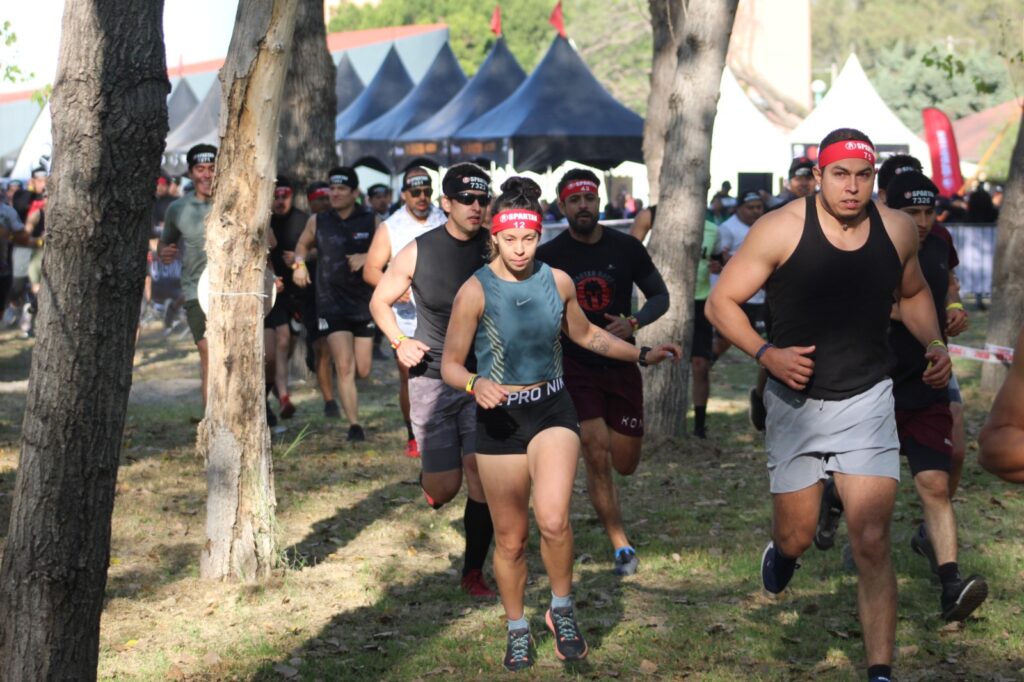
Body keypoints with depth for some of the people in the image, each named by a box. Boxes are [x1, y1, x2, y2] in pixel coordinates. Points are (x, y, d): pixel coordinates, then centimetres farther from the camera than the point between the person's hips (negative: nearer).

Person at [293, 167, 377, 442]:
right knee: (345, 367, -14)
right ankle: (354, 426, -13)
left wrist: (367, 257, -15)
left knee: (363, 371, 6)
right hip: (331, 303, -1)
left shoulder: (370, 221, 1)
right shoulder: (318, 221, 4)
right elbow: (303, 245, 20)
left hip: (364, 302, 1)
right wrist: (299, 263, -1)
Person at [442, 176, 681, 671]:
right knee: (510, 539, 7)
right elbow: (450, 365, -7)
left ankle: (562, 611, 2)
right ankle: (517, 629, 30)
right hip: (500, 417, -1)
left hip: (552, 409, 1)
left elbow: (586, 335, 18)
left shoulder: (557, 281, -1)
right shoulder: (475, 291, -12)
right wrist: (475, 384, -28)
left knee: (553, 520, -22)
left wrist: (643, 355, 13)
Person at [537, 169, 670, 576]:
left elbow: (660, 296, 6)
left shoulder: (626, 248, -3)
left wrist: (634, 323, -14)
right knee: (597, 457, -13)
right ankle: (621, 547, -2)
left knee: (625, 465, 6)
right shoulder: (548, 257, -6)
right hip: (575, 368, -2)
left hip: (621, 365, 2)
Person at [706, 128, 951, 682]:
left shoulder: (898, 230, -2)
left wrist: (934, 344, 0)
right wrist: (766, 354, -22)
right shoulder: (781, 229, -13)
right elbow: (721, 302, -7)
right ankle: (782, 551, 51)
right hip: (796, 402, -1)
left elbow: (912, 294, 19)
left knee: (872, 543, -10)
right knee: (798, 536, 12)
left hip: (867, 403, 1)